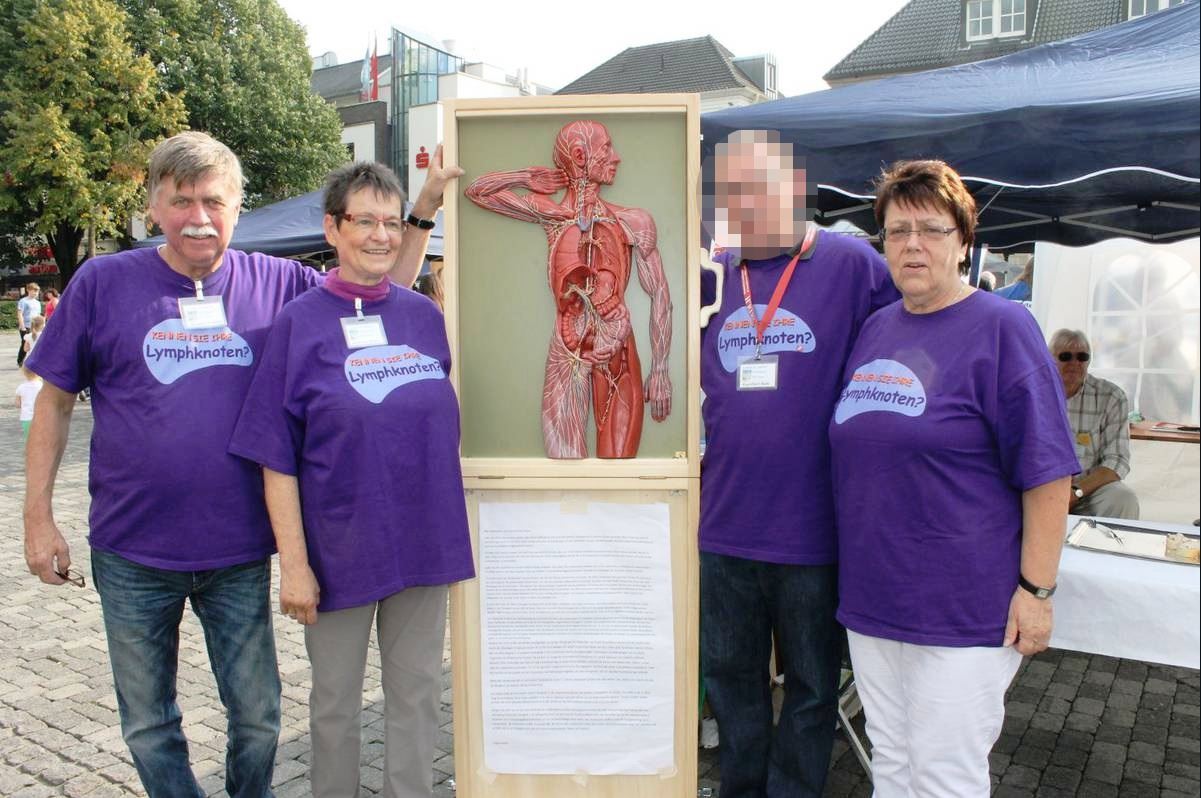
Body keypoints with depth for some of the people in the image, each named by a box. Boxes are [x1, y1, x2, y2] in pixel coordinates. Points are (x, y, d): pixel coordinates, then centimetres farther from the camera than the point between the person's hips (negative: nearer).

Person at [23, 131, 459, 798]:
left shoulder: (277, 283, -1)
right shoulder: (102, 283, -2)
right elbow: (54, 402, 3)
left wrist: (423, 211, -3)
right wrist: (38, 515, 1)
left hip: (239, 553, 1)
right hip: (131, 554, 0)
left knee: (257, 716, 15)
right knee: (148, 725, 17)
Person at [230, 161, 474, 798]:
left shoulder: (425, 316, 4)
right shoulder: (300, 322, -7)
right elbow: (277, 458, -8)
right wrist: (293, 561, -11)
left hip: (423, 542, 3)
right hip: (340, 547, -3)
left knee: (417, 692, 15)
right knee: (336, 701, 14)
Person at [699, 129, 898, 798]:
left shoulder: (851, 263, -8)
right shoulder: (712, 273, 4)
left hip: (814, 525, -4)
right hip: (726, 523, 4)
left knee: (811, 686, 14)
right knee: (731, 676, 19)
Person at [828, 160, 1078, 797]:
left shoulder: (1001, 327, -8)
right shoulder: (874, 330, 10)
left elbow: (1048, 472, -10)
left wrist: (1036, 589, -13)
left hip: (962, 610, -6)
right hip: (869, 598, 6)